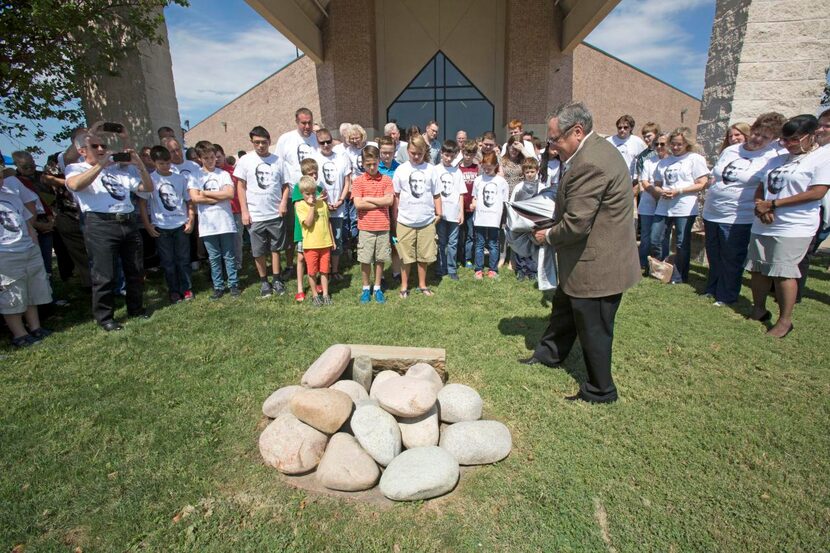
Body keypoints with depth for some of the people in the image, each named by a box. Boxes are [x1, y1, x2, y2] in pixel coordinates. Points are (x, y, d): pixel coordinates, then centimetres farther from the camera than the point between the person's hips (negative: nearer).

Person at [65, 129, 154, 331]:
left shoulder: (119, 168, 19)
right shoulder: (76, 168, 6)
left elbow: (148, 188, 11)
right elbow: (75, 185, -18)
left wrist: (139, 164, -3)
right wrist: (101, 165, -18)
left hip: (129, 222, 5)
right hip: (101, 225, -5)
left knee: (136, 271, 10)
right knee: (104, 275, -2)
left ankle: (136, 308, 25)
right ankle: (104, 317, 11)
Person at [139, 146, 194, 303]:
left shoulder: (180, 179, 4)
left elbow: (189, 201, 9)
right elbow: (143, 204, 0)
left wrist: (191, 220, -1)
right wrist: (147, 225, -4)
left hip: (181, 224, 1)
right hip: (161, 227, -1)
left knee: (183, 259, 6)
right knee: (168, 261, 6)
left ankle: (187, 288, 17)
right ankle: (173, 290, 16)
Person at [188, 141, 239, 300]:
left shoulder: (223, 174, 4)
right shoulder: (195, 176, 5)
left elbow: (230, 193, -11)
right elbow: (194, 198, -7)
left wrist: (206, 193, -7)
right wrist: (219, 197, -9)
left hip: (225, 222, -1)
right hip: (207, 224, 1)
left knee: (229, 256, 6)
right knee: (214, 258, 9)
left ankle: (233, 284, 16)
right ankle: (218, 287, 18)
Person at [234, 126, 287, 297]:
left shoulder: (277, 160, 2)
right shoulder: (245, 160, -1)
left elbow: (285, 185, 8)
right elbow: (241, 187, 1)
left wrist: (284, 202, -9)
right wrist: (244, 211, -4)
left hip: (276, 214, 1)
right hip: (255, 215, -1)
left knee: (275, 248, 11)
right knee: (259, 252, 8)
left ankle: (277, 280, 24)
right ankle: (264, 282, 22)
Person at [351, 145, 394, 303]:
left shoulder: (386, 179, 2)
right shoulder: (358, 181, -1)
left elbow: (389, 201, -10)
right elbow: (358, 204, -12)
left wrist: (368, 199, -9)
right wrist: (380, 202, -10)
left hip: (383, 227, 1)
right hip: (365, 227, -1)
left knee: (380, 259, 10)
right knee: (365, 260, 6)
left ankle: (377, 288, 23)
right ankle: (366, 288, 22)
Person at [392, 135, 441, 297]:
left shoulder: (430, 169, 2)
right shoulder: (401, 170, -1)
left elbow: (436, 194, 6)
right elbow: (396, 195, 4)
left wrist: (438, 213, 3)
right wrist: (396, 216, 3)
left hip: (426, 220, 1)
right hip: (406, 221, -1)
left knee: (424, 255, 11)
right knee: (406, 256, 8)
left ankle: (422, 285, 26)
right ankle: (404, 286, 22)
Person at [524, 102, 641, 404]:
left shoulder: (589, 163, -27)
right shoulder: (598, 149, 7)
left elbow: (576, 225, -26)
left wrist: (548, 236, -9)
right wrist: (551, 223, 5)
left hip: (597, 265, -10)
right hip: (591, 259, 10)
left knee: (593, 329, 7)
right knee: (564, 307, 25)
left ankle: (601, 390, 27)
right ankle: (549, 353, 47)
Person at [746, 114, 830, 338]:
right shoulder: (777, 160, 16)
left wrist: (772, 205, -16)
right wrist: (760, 206, -6)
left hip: (794, 228, -7)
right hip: (762, 226, 7)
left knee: (782, 272, -8)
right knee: (757, 269, 9)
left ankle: (785, 321, 4)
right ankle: (759, 311, 25)